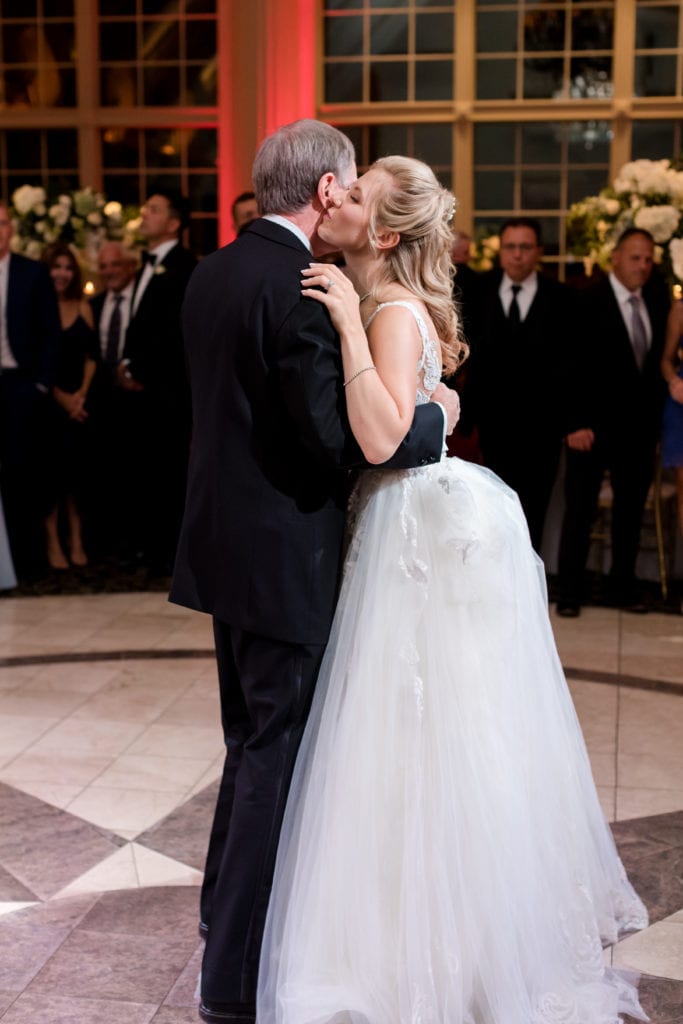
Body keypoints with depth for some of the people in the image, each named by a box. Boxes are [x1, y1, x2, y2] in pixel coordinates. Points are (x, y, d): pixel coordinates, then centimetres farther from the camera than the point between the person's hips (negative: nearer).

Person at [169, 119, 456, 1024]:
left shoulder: (213, 271, 8)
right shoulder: (300, 288, -20)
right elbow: (338, 438, -22)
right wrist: (436, 417, -7)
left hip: (225, 542, 9)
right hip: (283, 557, -9)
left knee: (251, 740, 23)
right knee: (278, 755, 2)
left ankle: (224, 909, 40)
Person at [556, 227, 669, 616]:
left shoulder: (658, 299, 5)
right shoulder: (588, 302, -11)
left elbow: (658, 358, 11)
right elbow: (574, 367, -12)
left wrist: (656, 415, 4)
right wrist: (577, 423, -16)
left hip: (641, 425, 5)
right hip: (595, 425, -5)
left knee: (632, 508, 12)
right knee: (580, 510, 3)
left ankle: (624, 585, 25)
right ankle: (569, 591, 13)